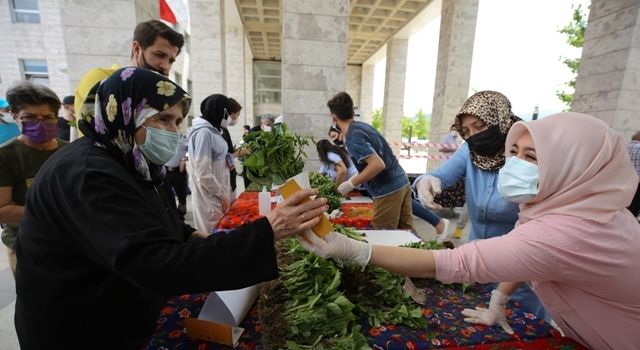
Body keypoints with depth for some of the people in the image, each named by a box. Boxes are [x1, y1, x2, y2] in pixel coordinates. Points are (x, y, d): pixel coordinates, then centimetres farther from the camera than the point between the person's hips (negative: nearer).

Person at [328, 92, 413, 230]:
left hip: (388, 191, -9)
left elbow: (378, 164, -26)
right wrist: (356, 179, 27)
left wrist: (351, 183, -16)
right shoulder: (363, 125, 12)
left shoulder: (352, 138, -16)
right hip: (403, 183, 9)